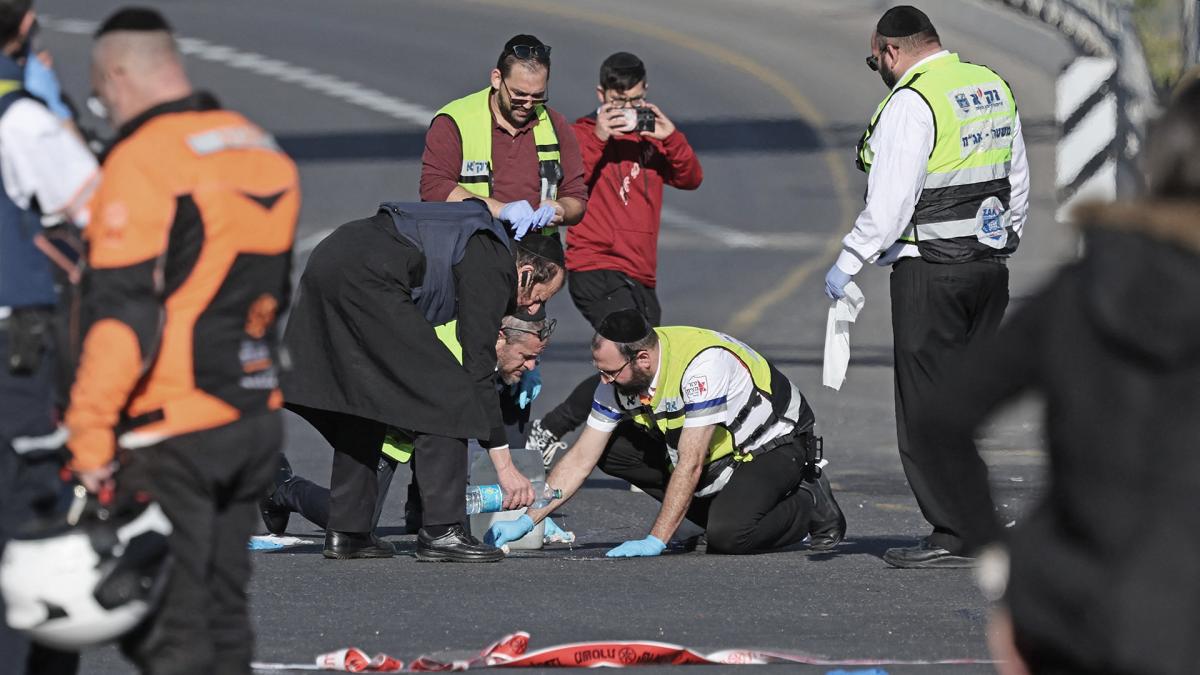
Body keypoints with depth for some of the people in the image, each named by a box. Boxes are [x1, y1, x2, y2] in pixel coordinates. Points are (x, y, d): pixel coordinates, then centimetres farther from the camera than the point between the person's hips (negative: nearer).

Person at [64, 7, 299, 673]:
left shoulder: (142, 161, -14)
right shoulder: (264, 152, 13)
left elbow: (121, 313, -21)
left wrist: (90, 436, -19)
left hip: (171, 429, -8)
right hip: (254, 419, 8)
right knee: (223, 613, 15)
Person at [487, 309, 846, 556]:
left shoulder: (702, 363, -35)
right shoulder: (619, 379, -11)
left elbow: (690, 464, -33)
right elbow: (580, 460, -5)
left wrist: (655, 541, -32)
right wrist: (527, 521, -12)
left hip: (777, 444, -8)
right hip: (718, 450, 8)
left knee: (726, 535, -31)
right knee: (613, 449, -7)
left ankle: (811, 506, -1)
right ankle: (726, 506, 0)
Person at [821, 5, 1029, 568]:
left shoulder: (911, 103, -14)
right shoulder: (993, 88, 12)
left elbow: (890, 203, -20)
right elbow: (1018, 183, 19)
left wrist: (846, 265, -13)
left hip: (929, 272, -8)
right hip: (990, 268, 8)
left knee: (926, 412, -3)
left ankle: (951, 538, -5)